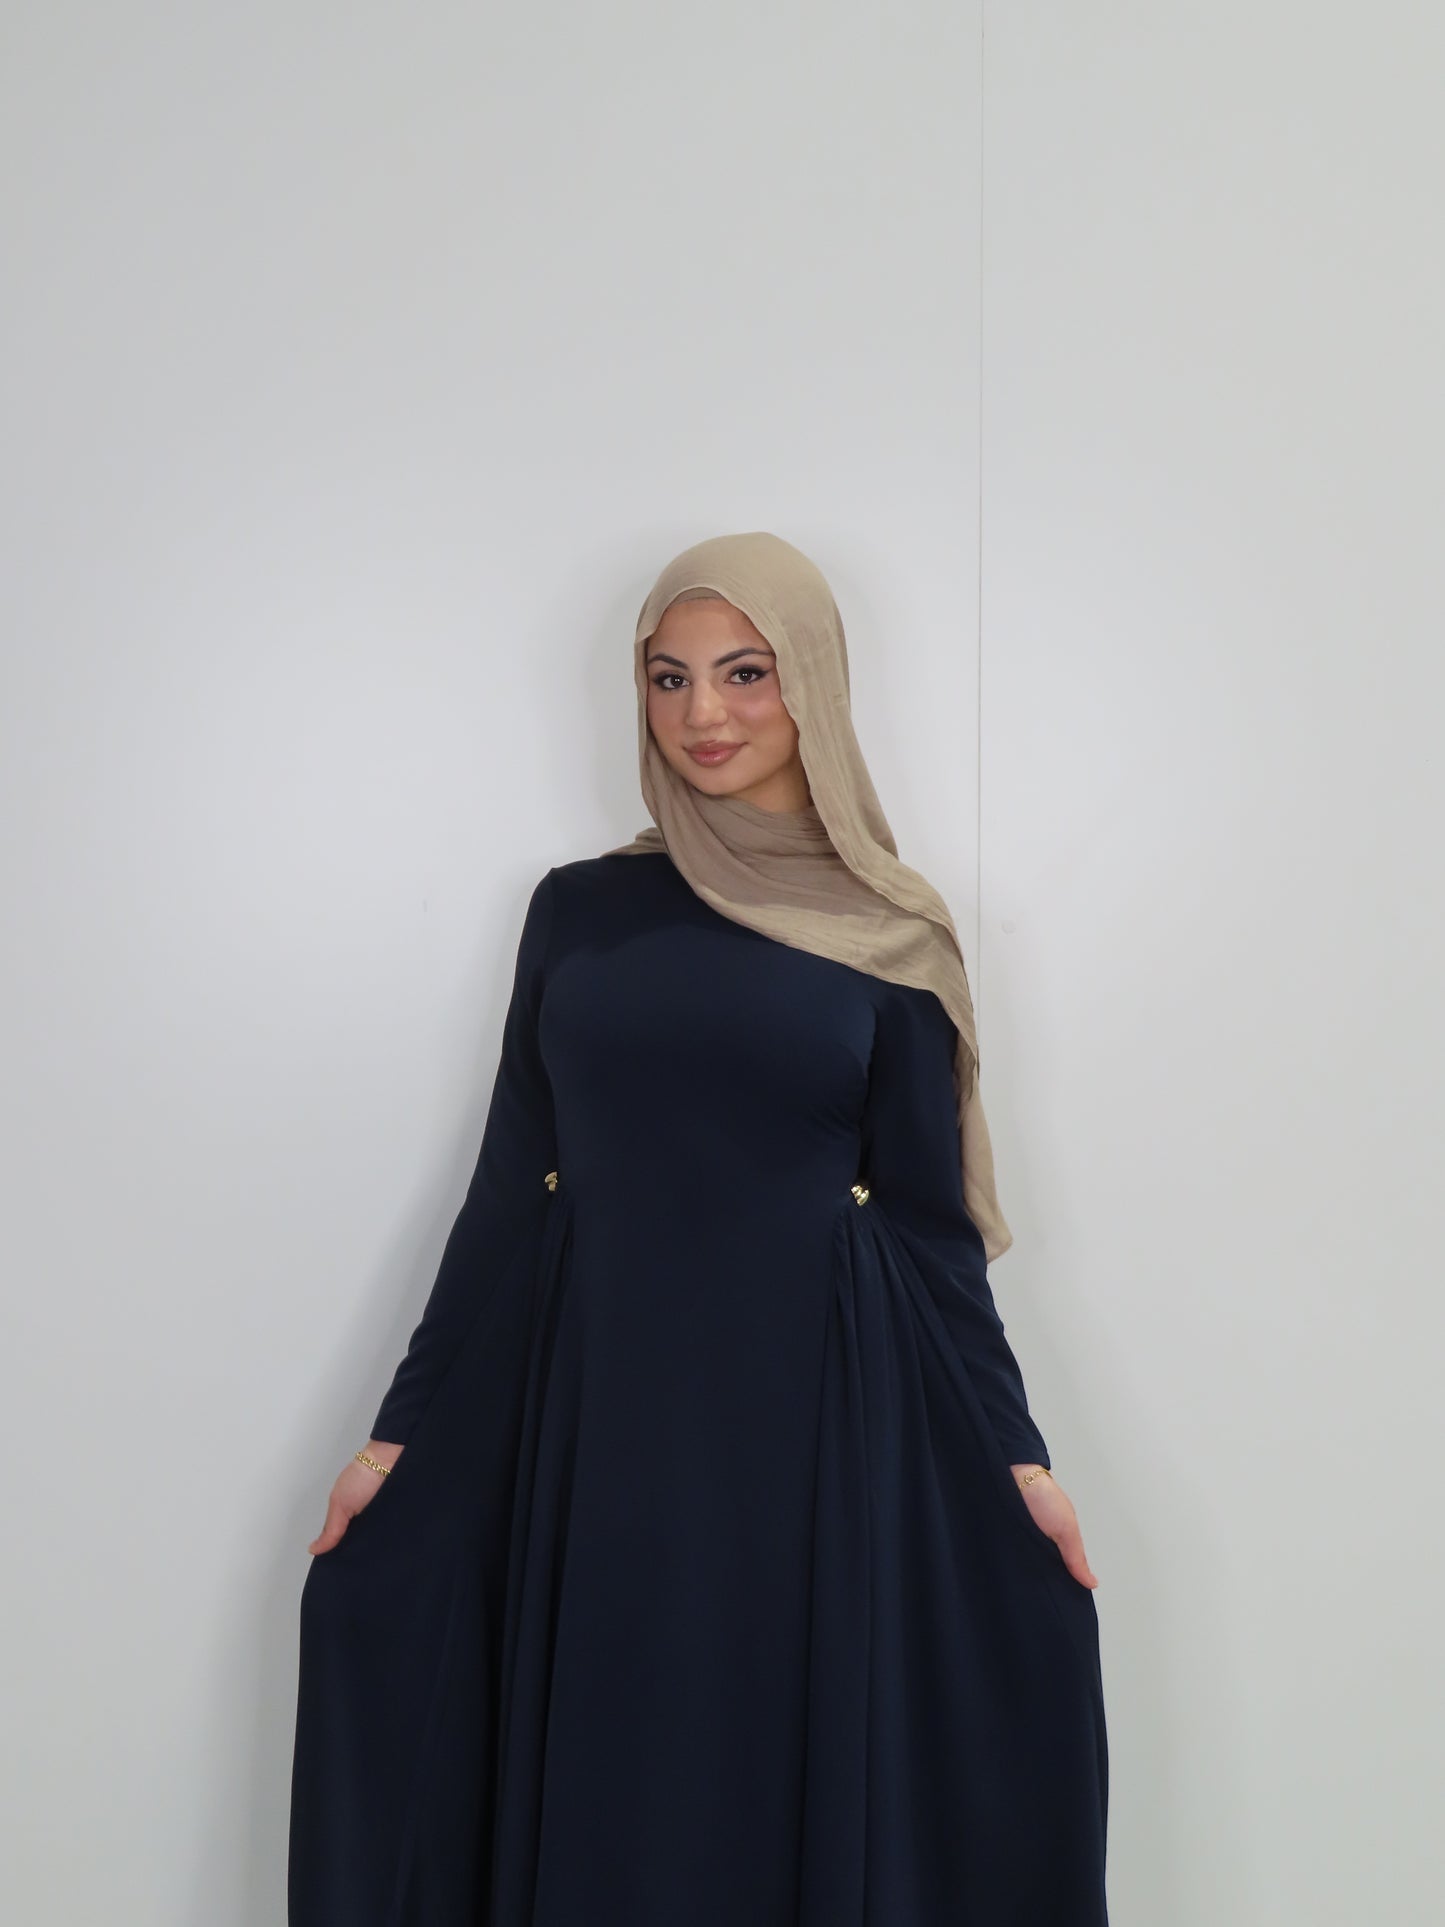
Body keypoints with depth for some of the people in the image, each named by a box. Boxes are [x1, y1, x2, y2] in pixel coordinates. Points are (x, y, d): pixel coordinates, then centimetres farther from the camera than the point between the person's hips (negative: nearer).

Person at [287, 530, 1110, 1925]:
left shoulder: (889, 938, 1)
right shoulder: (577, 911, 5)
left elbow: (928, 1220, 3)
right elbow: (512, 1189, 6)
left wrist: (1013, 1451, -2)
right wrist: (404, 1430, 5)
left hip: (810, 1419, -1)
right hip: (604, 1418, 2)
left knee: (805, 1789, 7)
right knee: (602, 1806, 8)